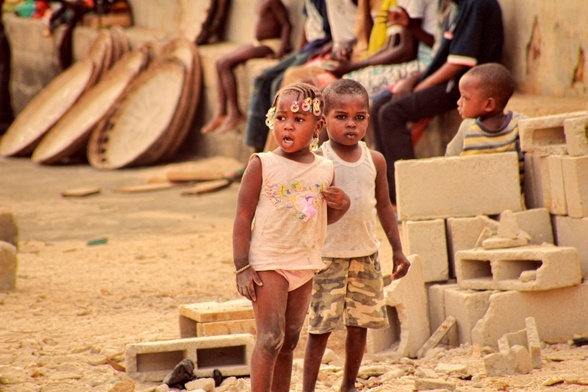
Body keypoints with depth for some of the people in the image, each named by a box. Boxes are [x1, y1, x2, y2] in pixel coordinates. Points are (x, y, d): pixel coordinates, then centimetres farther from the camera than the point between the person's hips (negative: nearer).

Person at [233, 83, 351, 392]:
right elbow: (243, 217, -7)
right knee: (270, 338, -12)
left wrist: (340, 205, -5)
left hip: (305, 266, 5)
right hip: (268, 263, -5)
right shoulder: (262, 165, -8)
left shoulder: (325, 170, 5)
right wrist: (242, 267, -13)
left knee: (290, 340, 9)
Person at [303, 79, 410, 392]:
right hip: (327, 256, -4)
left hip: (366, 254, 4)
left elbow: (384, 205, 13)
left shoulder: (375, 161, 4)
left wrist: (397, 250, 12)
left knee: (360, 324, 9)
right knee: (321, 326, -4)